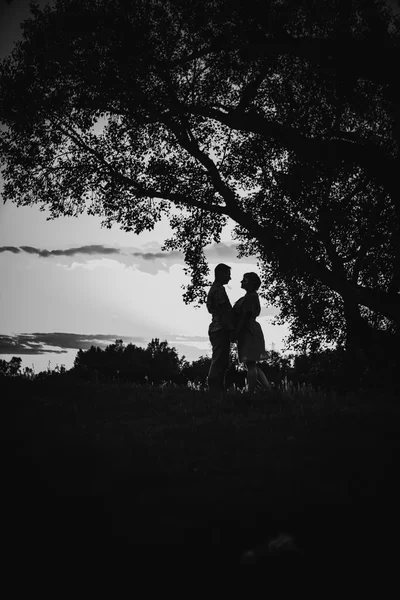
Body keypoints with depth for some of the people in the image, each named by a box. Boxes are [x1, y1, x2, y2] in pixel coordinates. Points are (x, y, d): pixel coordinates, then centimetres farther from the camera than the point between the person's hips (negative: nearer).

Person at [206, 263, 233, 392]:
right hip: (221, 329, -10)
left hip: (217, 329, 10)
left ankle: (217, 390, 13)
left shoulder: (214, 288, 21)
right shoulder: (219, 289, -9)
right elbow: (223, 311, -16)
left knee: (220, 363, 11)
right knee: (219, 363, -12)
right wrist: (232, 328, -16)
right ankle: (216, 389, -14)